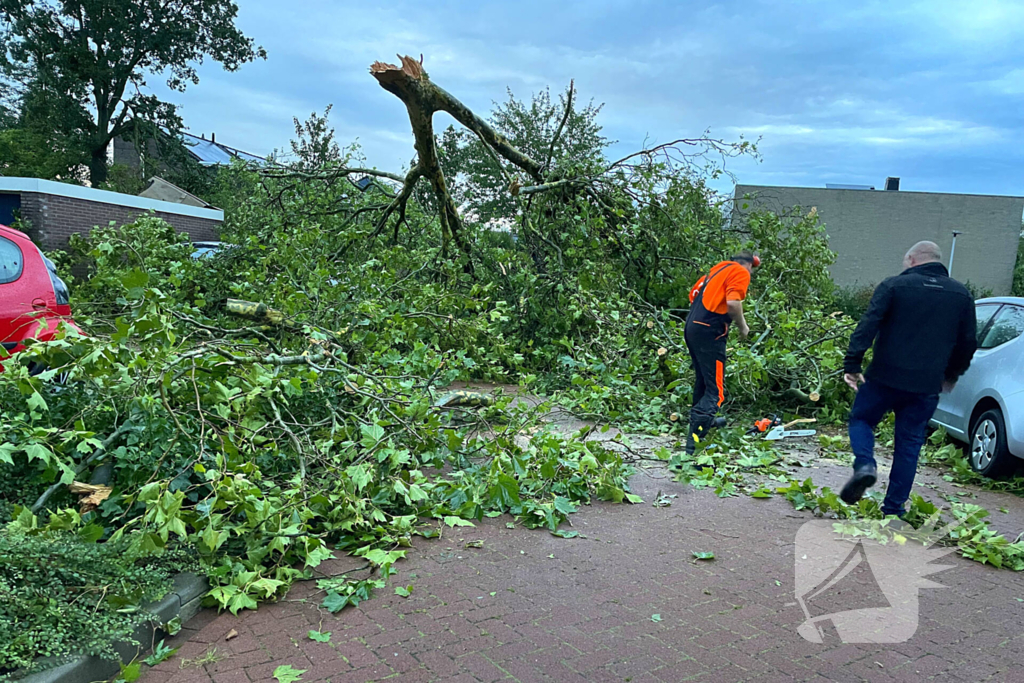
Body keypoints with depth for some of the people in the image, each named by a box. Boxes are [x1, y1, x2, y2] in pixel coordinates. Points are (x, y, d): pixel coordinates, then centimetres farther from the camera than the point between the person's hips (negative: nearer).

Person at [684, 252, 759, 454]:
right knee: (715, 391, -10)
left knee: (703, 380, 26)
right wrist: (742, 326, -3)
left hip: (691, 326, 9)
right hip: (709, 332, -9)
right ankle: (694, 439, -24)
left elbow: (694, 295, 23)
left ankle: (705, 421, 45)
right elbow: (733, 302, -17)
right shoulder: (741, 272, -1)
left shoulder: (719, 268, 22)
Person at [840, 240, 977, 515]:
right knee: (909, 443, 11)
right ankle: (893, 509, 15)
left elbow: (867, 327, -13)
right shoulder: (961, 295, 9)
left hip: (885, 377, -3)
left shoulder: (894, 285, -3)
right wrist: (951, 375, 27)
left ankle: (865, 464, -10)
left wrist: (852, 365, -12)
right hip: (927, 385, 3)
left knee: (861, 419, 17)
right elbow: (968, 343, 14)